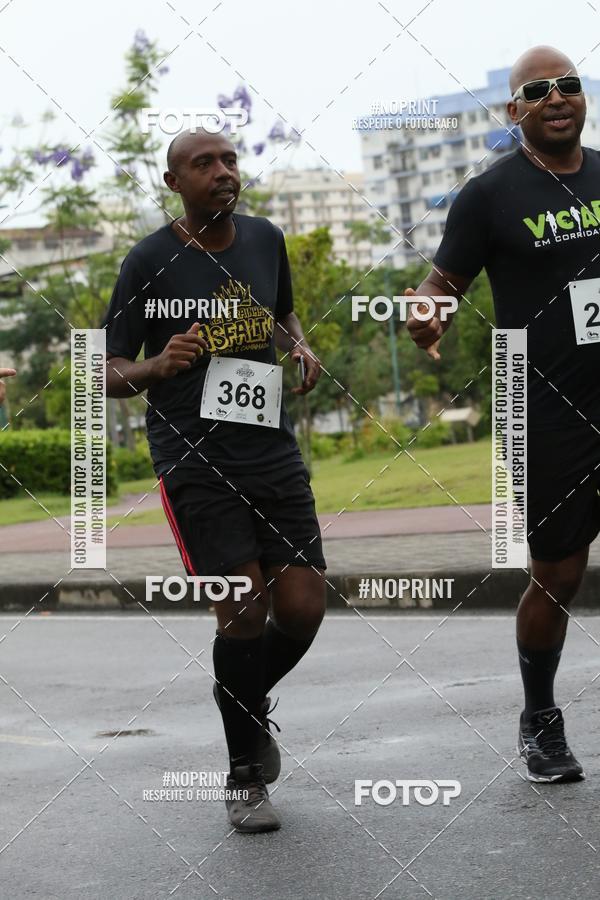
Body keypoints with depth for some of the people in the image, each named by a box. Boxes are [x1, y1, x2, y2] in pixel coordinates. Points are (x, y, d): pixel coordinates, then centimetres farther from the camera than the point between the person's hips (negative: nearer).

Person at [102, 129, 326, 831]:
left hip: (272, 449, 5)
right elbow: (108, 372, 1)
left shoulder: (265, 239, 10)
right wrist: (158, 365, -20)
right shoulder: (150, 261, -4)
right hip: (192, 457, -4)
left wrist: (300, 349, 7)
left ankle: (250, 703, 31)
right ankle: (244, 776, 8)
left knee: (303, 608, -3)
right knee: (244, 609, -12)